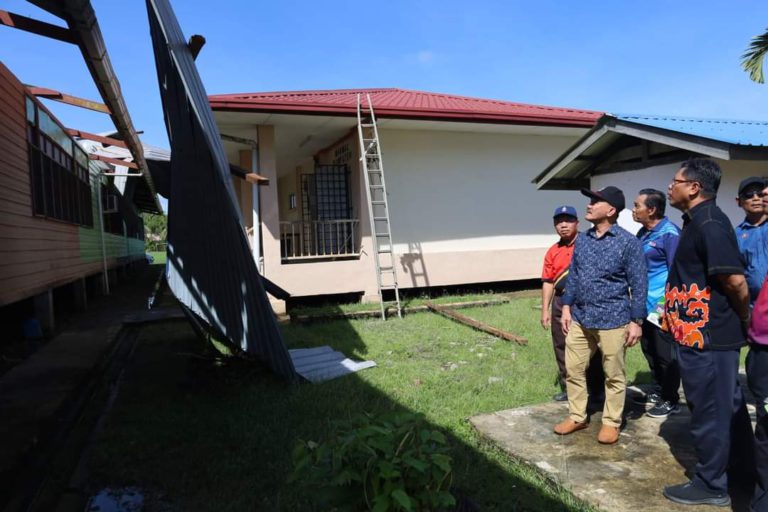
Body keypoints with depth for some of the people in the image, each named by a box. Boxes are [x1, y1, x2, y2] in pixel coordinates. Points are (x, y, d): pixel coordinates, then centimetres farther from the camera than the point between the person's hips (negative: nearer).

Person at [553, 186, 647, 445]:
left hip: (612, 320, -5)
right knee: (573, 369, 12)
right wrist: (567, 307, 9)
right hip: (579, 318, 5)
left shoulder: (628, 242, -7)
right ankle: (577, 416, 28)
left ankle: (611, 422, 26)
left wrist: (636, 321, -9)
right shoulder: (582, 240, 8)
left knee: (614, 375, 9)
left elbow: (638, 284, -7)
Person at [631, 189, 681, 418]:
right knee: (649, 350, 18)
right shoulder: (642, 233, 11)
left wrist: (666, 304, -18)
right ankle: (661, 390, 34)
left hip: (661, 306, -8)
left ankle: (671, 400, 17)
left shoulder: (670, 233, -14)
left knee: (665, 354, 3)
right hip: (645, 304, 9)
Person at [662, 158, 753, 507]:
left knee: (708, 412, 4)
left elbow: (735, 280, -23)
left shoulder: (709, 225, -20)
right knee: (728, 407, 21)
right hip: (705, 332, 10)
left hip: (705, 336, -10)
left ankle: (711, 485, 21)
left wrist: (744, 319, -7)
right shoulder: (697, 222, 11)